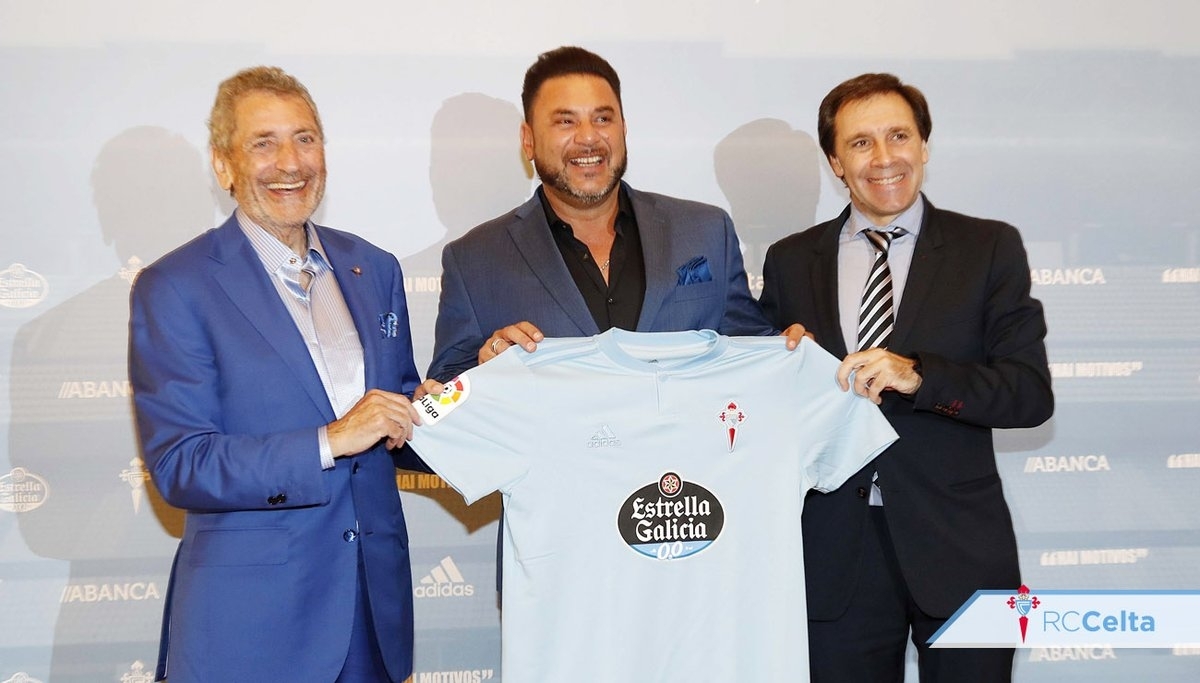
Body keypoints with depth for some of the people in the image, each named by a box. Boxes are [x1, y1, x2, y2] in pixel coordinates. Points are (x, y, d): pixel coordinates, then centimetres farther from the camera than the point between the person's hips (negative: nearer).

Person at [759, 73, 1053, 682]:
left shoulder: (990, 248, 2)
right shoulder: (790, 261, 7)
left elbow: (1032, 393, -6)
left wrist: (918, 376, -20)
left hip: (958, 546, -1)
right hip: (835, 553, 1)